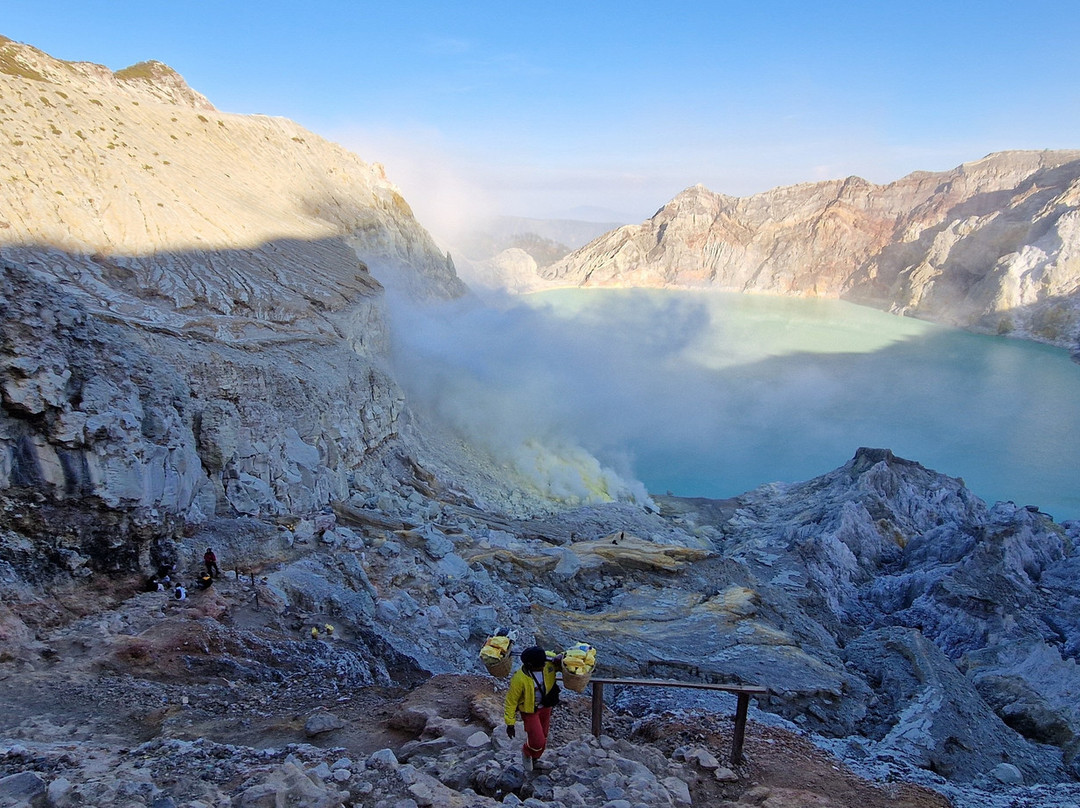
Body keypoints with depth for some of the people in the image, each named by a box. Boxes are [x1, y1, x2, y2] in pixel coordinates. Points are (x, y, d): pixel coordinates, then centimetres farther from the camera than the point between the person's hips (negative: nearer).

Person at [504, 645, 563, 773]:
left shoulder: (549, 661, -26)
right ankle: (526, 752, 29)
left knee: (543, 736, 21)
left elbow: (562, 661, -5)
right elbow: (511, 701, -22)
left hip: (545, 707, 5)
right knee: (538, 742, -7)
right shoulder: (519, 679, -36)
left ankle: (533, 759, 50)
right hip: (529, 710, -5)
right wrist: (510, 724, -14)